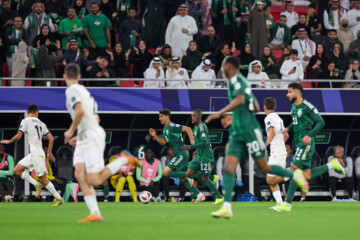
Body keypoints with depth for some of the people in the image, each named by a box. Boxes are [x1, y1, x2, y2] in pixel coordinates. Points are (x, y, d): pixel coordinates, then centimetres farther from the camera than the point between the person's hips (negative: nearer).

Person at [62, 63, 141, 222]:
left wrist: (71, 131, -12)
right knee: (80, 176, -4)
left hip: (91, 137, -10)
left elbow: (80, 111, -26)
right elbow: (96, 118, 27)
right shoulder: (84, 91, 22)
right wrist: (79, 137, 26)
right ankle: (95, 213, -11)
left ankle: (124, 159, -1)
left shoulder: (72, 90, -8)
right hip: (84, 140, 10)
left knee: (95, 180, -10)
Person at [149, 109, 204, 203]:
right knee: (182, 179, 12)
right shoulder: (165, 129, 15)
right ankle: (198, 194, 14)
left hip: (181, 154, -10)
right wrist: (155, 136, 3)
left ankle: (188, 176, -8)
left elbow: (187, 129, -19)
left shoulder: (172, 126, -14)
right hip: (179, 155, 10)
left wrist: (192, 141, -25)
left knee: (165, 172, -14)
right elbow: (163, 142, 17)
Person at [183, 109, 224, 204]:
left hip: (206, 156, -10)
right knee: (189, 174, 2)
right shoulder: (196, 127, 15)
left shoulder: (202, 127, -15)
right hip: (199, 156, 10)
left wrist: (190, 147, -24)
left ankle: (219, 197, 6)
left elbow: (205, 142, -24)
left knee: (204, 179, -7)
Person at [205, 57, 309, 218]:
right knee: (228, 167, -6)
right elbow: (256, 108, 24)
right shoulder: (242, 81, 20)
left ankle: (295, 176, 22)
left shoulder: (236, 80, -9)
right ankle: (226, 208, -15)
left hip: (249, 131, -9)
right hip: (237, 134, 9)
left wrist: (219, 113, -29)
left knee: (263, 168, 0)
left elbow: (240, 100, -28)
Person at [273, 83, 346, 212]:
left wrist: (310, 135, -23)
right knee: (307, 176, 7)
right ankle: (332, 165, 23)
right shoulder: (294, 106, 14)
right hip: (299, 143, 9)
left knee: (294, 169, -15)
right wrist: (288, 128, 11)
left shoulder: (307, 107, -11)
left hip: (306, 143, -9)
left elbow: (321, 122, -12)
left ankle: (287, 204, -16)